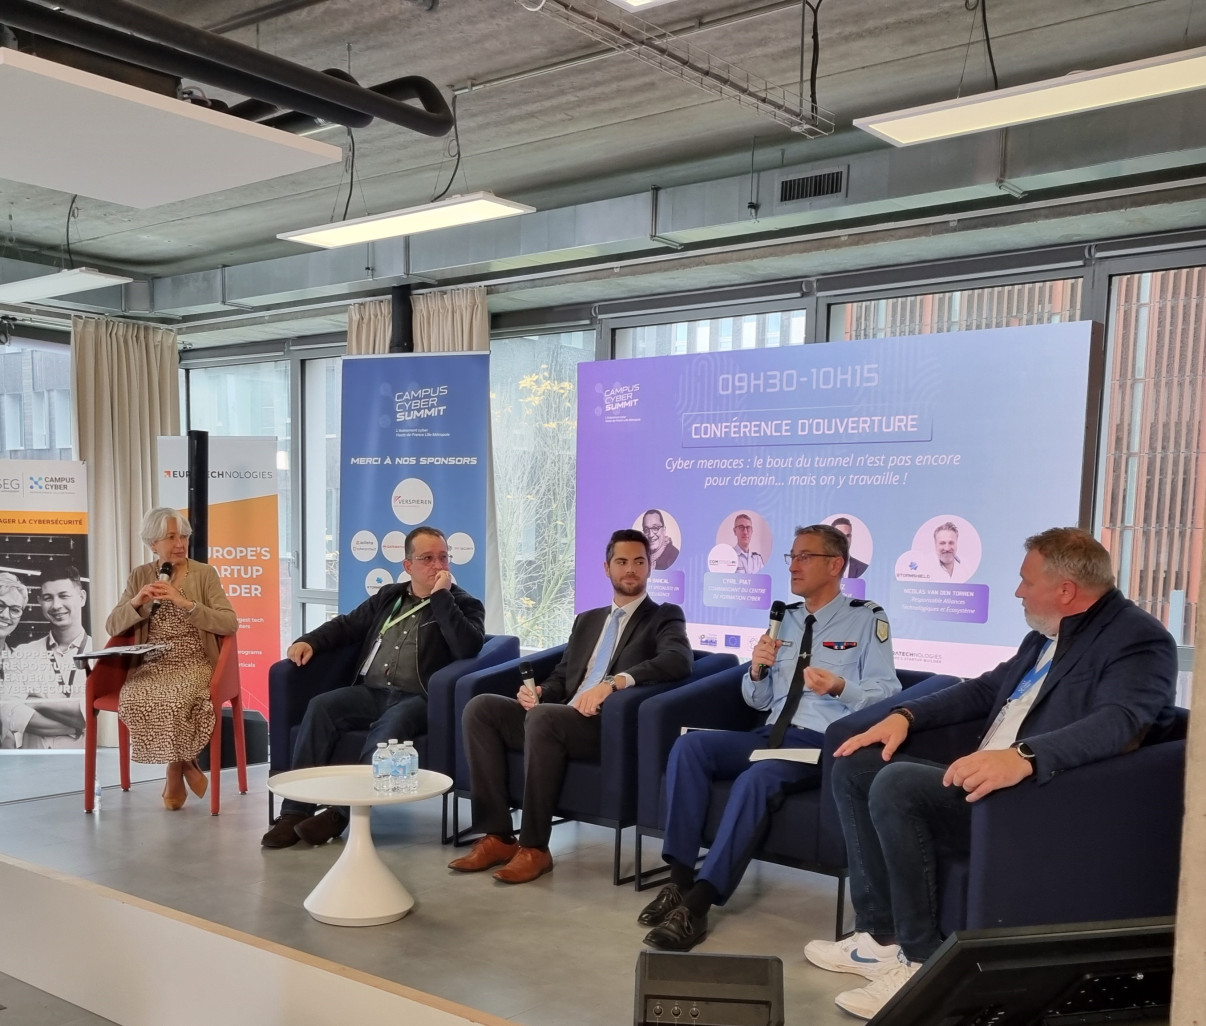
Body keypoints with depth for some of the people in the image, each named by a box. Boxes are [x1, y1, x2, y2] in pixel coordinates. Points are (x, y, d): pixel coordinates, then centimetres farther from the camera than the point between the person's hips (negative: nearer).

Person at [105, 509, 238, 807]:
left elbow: (230, 625, -9)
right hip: (150, 666, 3)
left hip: (193, 665, -3)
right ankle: (186, 765, -8)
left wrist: (185, 603, -19)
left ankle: (176, 772, -5)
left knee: (171, 701, -34)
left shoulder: (205, 573, 2)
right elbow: (112, 626, 8)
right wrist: (136, 602, -11)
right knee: (133, 701, -30)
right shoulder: (140, 576, 11)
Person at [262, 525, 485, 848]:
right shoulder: (388, 597, 21)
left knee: (390, 725, -37)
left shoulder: (463, 604, 5)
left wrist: (441, 596, -13)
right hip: (370, 692, 5)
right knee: (321, 706, -22)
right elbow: (347, 625, 27)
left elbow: (469, 648, -14)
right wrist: (310, 641, 8)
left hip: (417, 699, -5)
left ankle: (342, 812, -30)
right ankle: (295, 811, -24)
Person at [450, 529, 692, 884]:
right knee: (480, 707, -13)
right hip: (558, 721, 6)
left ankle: (534, 847, -24)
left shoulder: (664, 617, 6)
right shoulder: (586, 620, 25)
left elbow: (678, 660, -15)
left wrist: (614, 682, -27)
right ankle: (498, 836, -14)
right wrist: (538, 693, -3)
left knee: (543, 716, -34)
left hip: (611, 727, -6)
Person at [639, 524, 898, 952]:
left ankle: (698, 904, -30)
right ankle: (680, 878, -20)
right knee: (690, 744, -19)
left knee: (757, 779, -35)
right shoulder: (785, 619, 19)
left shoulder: (867, 618, 2)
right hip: (772, 734, 6)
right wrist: (757, 668, -2)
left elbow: (887, 693, -6)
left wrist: (841, 688, -24)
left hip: (823, 743, -6)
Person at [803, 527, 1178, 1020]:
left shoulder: (1139, 640, -13)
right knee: (854, 766, 4)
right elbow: (986, 687, 25)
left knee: (896, 784, -28)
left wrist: (1023, 758, -46)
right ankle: (881, 934, 3)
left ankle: (922, 960, -15)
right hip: (982, 779, 10)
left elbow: (1117, 722, -30)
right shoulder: (1046, 634, 16)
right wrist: (906, 715, 10)